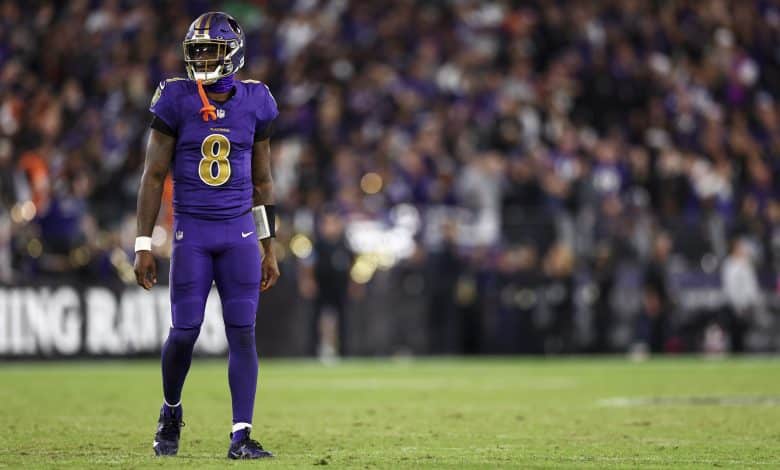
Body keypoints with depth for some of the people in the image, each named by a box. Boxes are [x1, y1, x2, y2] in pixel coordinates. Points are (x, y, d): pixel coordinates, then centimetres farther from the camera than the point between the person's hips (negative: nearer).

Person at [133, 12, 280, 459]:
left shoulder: (254, 102, 3)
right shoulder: (177, 100, -4)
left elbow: (263, 181, 11)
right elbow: (154, 175, -1)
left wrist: (270, 249, 10)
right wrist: (144, 245, -5)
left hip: (240, 231, 1)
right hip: (192, 232, -1)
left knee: (243, 332, -5)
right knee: (185, 331, -2)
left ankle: (242, 436, -3)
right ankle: (171, 413, 25)